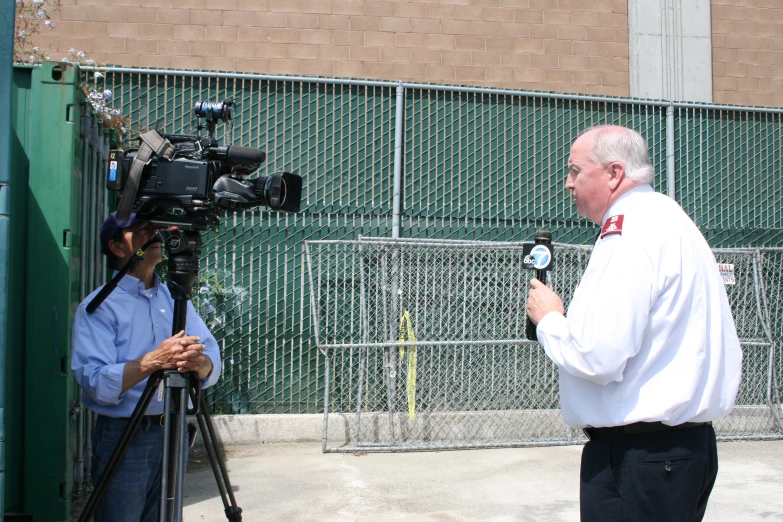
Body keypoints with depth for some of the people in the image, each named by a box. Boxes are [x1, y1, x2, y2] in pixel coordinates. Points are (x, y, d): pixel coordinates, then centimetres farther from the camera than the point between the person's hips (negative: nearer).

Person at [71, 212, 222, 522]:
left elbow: (213, 366, -1)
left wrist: (199, 363, -23)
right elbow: (95, 383, -20)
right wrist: (152, 361, -32)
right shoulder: (99, 307, -7)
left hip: (174, 434, 5)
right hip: (123, 437, -5)